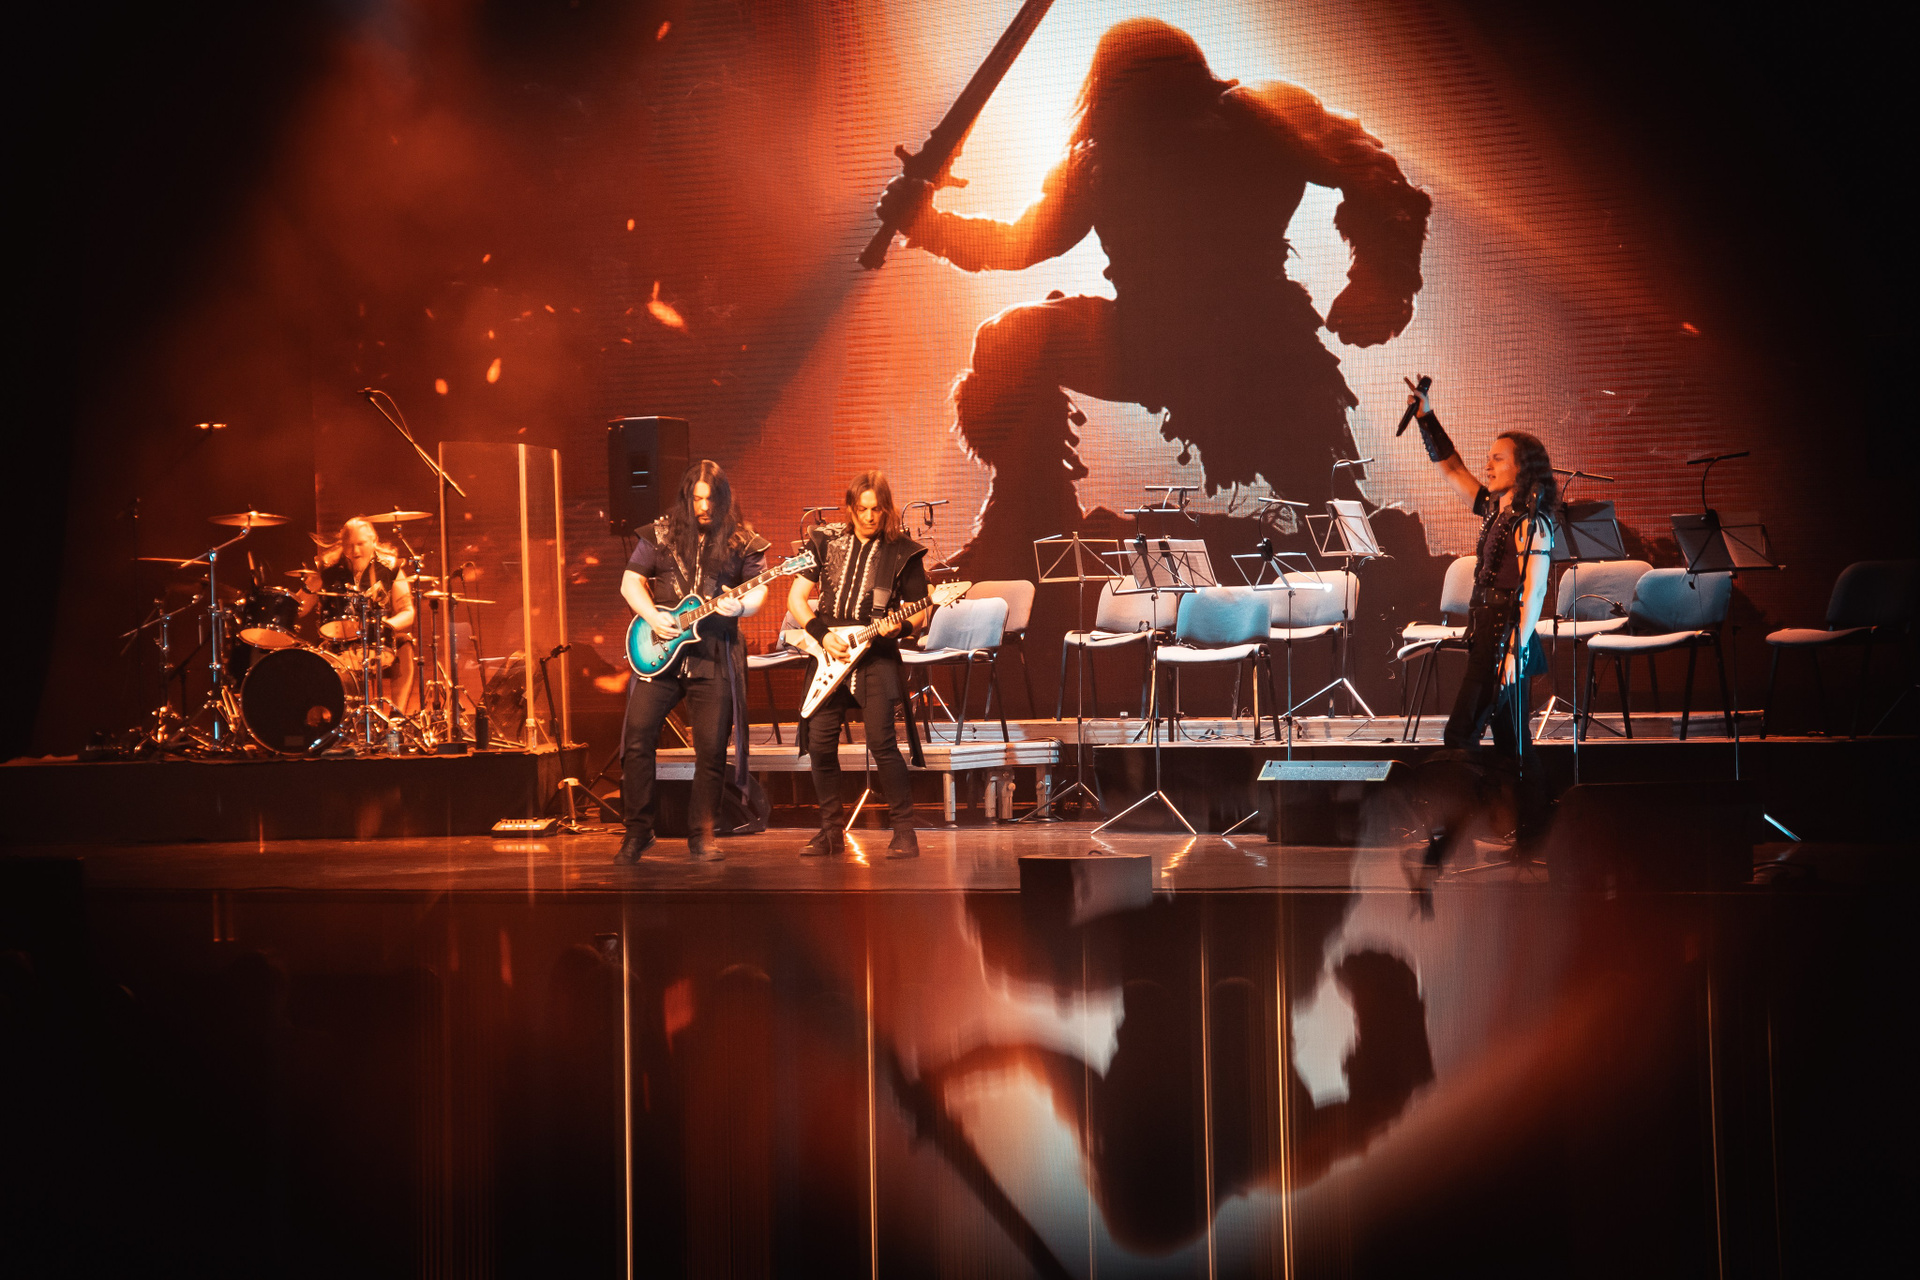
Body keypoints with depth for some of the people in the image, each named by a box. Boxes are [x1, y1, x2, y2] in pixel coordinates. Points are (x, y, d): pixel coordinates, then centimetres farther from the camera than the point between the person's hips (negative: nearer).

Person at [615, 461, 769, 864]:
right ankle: (638, 831, 6)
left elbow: (759, 590, 4)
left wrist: (739, 607, -18)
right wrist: (652, 617, -9)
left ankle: (701, 837, 12)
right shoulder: (661, 534, 6)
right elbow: (630, 581, 8)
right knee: (638, 737, -7)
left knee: (712, 750, -1)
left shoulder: (742, 542, 3)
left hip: (714, 654, -1)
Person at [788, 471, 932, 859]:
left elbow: (920, 610, 5)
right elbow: (796, 598, 7)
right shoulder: (825, 541, 7)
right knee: (820, 742, -1)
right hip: (829, 653, 3)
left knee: (881, 741, -14)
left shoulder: (903, 551, 1)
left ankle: (904, 831, -4)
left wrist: (901, 626, -16)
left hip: (877, 655, -3)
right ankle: (830, 832, 13)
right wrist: (821, 634, -7)